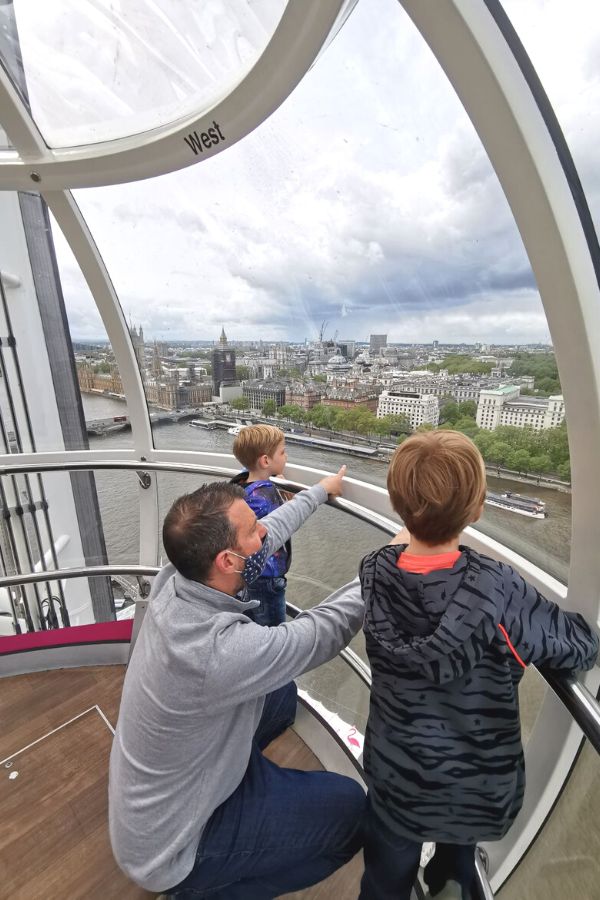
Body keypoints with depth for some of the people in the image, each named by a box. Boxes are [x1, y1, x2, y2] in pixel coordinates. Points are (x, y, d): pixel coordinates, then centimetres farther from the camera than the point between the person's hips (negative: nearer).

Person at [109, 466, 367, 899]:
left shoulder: (174, 581, -20)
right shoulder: (224, 651, -41)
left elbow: (270, 532, -7)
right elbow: (330, 627, -28)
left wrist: (321, 490, 7)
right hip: (168, 846, -6)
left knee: (281, 694, 14)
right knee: (351, 806, 1)